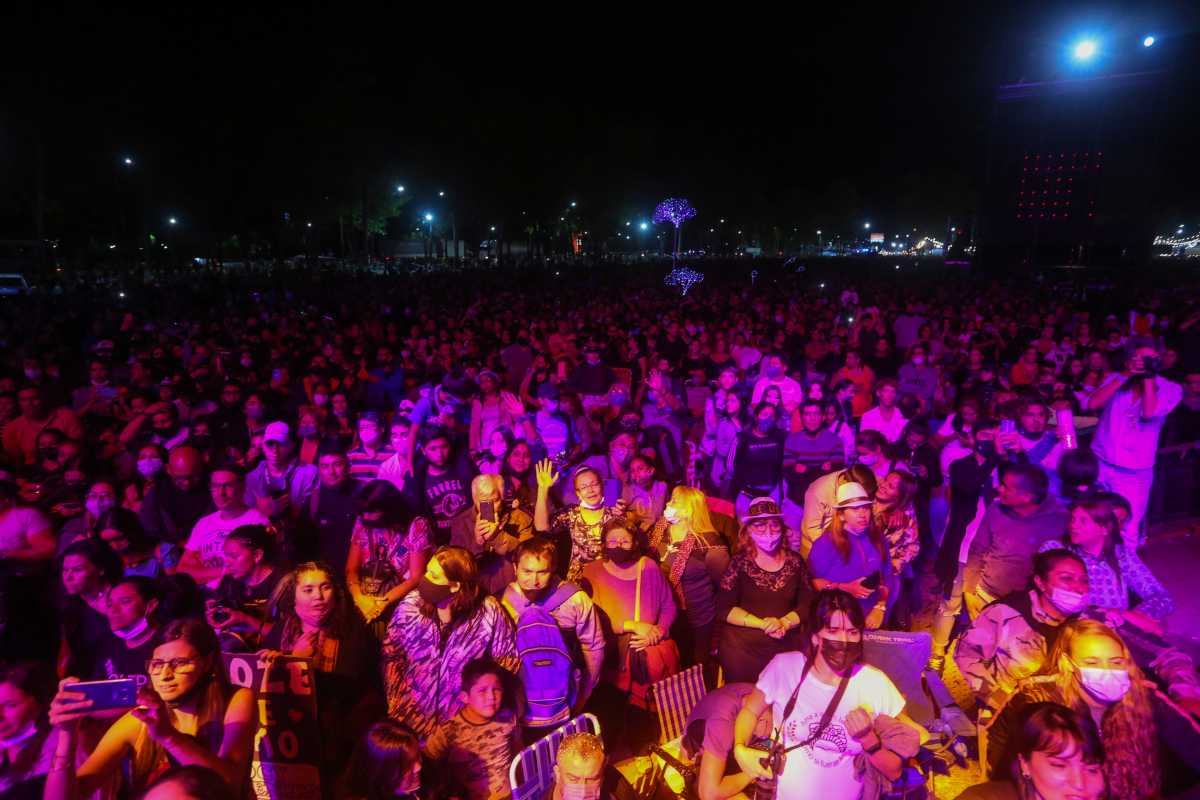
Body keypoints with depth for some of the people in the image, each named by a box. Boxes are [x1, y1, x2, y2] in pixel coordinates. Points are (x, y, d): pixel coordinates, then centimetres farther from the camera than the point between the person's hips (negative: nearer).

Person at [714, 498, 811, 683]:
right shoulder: (738, 563, -1)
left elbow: (807, 604, 6)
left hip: (789, 641, 2)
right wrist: (763, 624, -12)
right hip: (742, 642, -2)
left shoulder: (794, 561, 8)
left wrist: (784, 623, -11)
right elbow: (724, 609, -4)